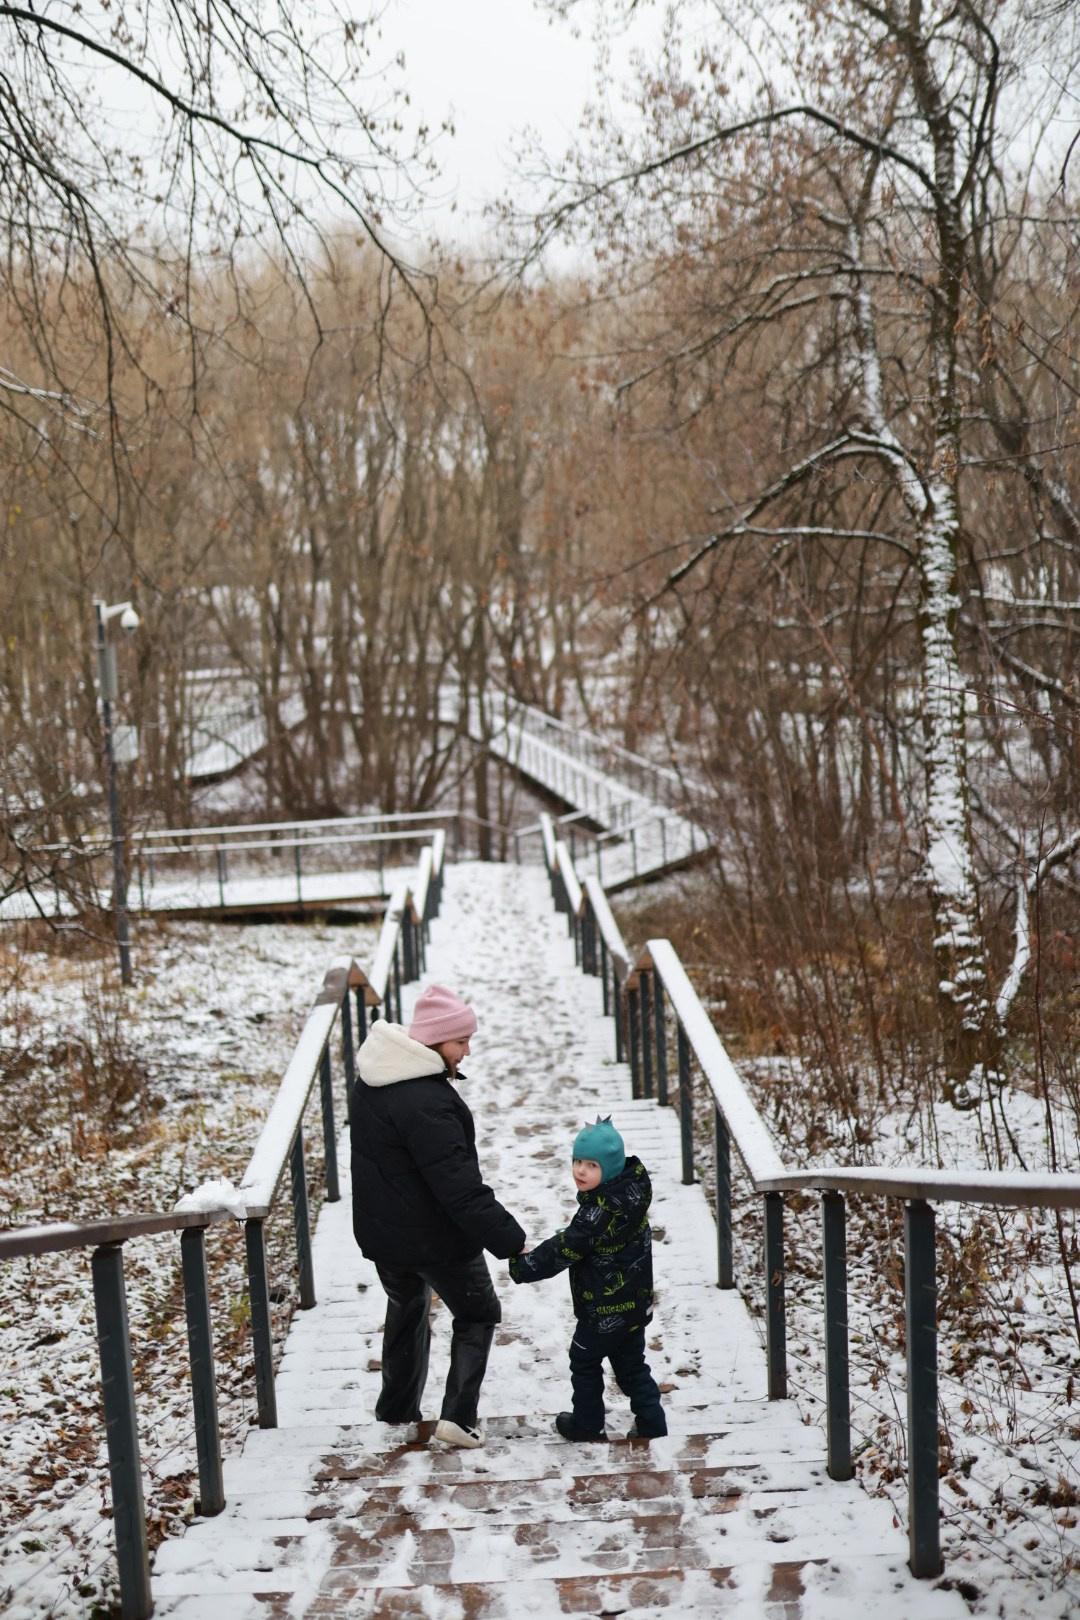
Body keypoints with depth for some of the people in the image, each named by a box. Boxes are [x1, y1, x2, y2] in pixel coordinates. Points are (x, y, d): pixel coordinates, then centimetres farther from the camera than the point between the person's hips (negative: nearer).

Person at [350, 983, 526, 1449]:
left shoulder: (373, 1081, 1)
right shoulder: (426, 1102, -30)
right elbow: (459, 1186, -31)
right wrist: (509, 1239, -27)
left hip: (381, 1231, 8)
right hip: (436, 1236, -8)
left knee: (406, 1309, 27)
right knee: (477, 1314, 11)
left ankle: (396, 1409, 38)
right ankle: (458, 1416, 4)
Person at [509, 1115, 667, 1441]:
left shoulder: (601, 1209, -27)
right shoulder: (630, 1191, -1)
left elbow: (566, 1249, -24)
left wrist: (525, 1266, -15)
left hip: (604, 1310, -8)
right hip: (634, 1304, 8)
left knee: (585, 1362, 14)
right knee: (632, 1365, 18)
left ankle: (588, 1424, 27)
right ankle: (651, 1423, 18)